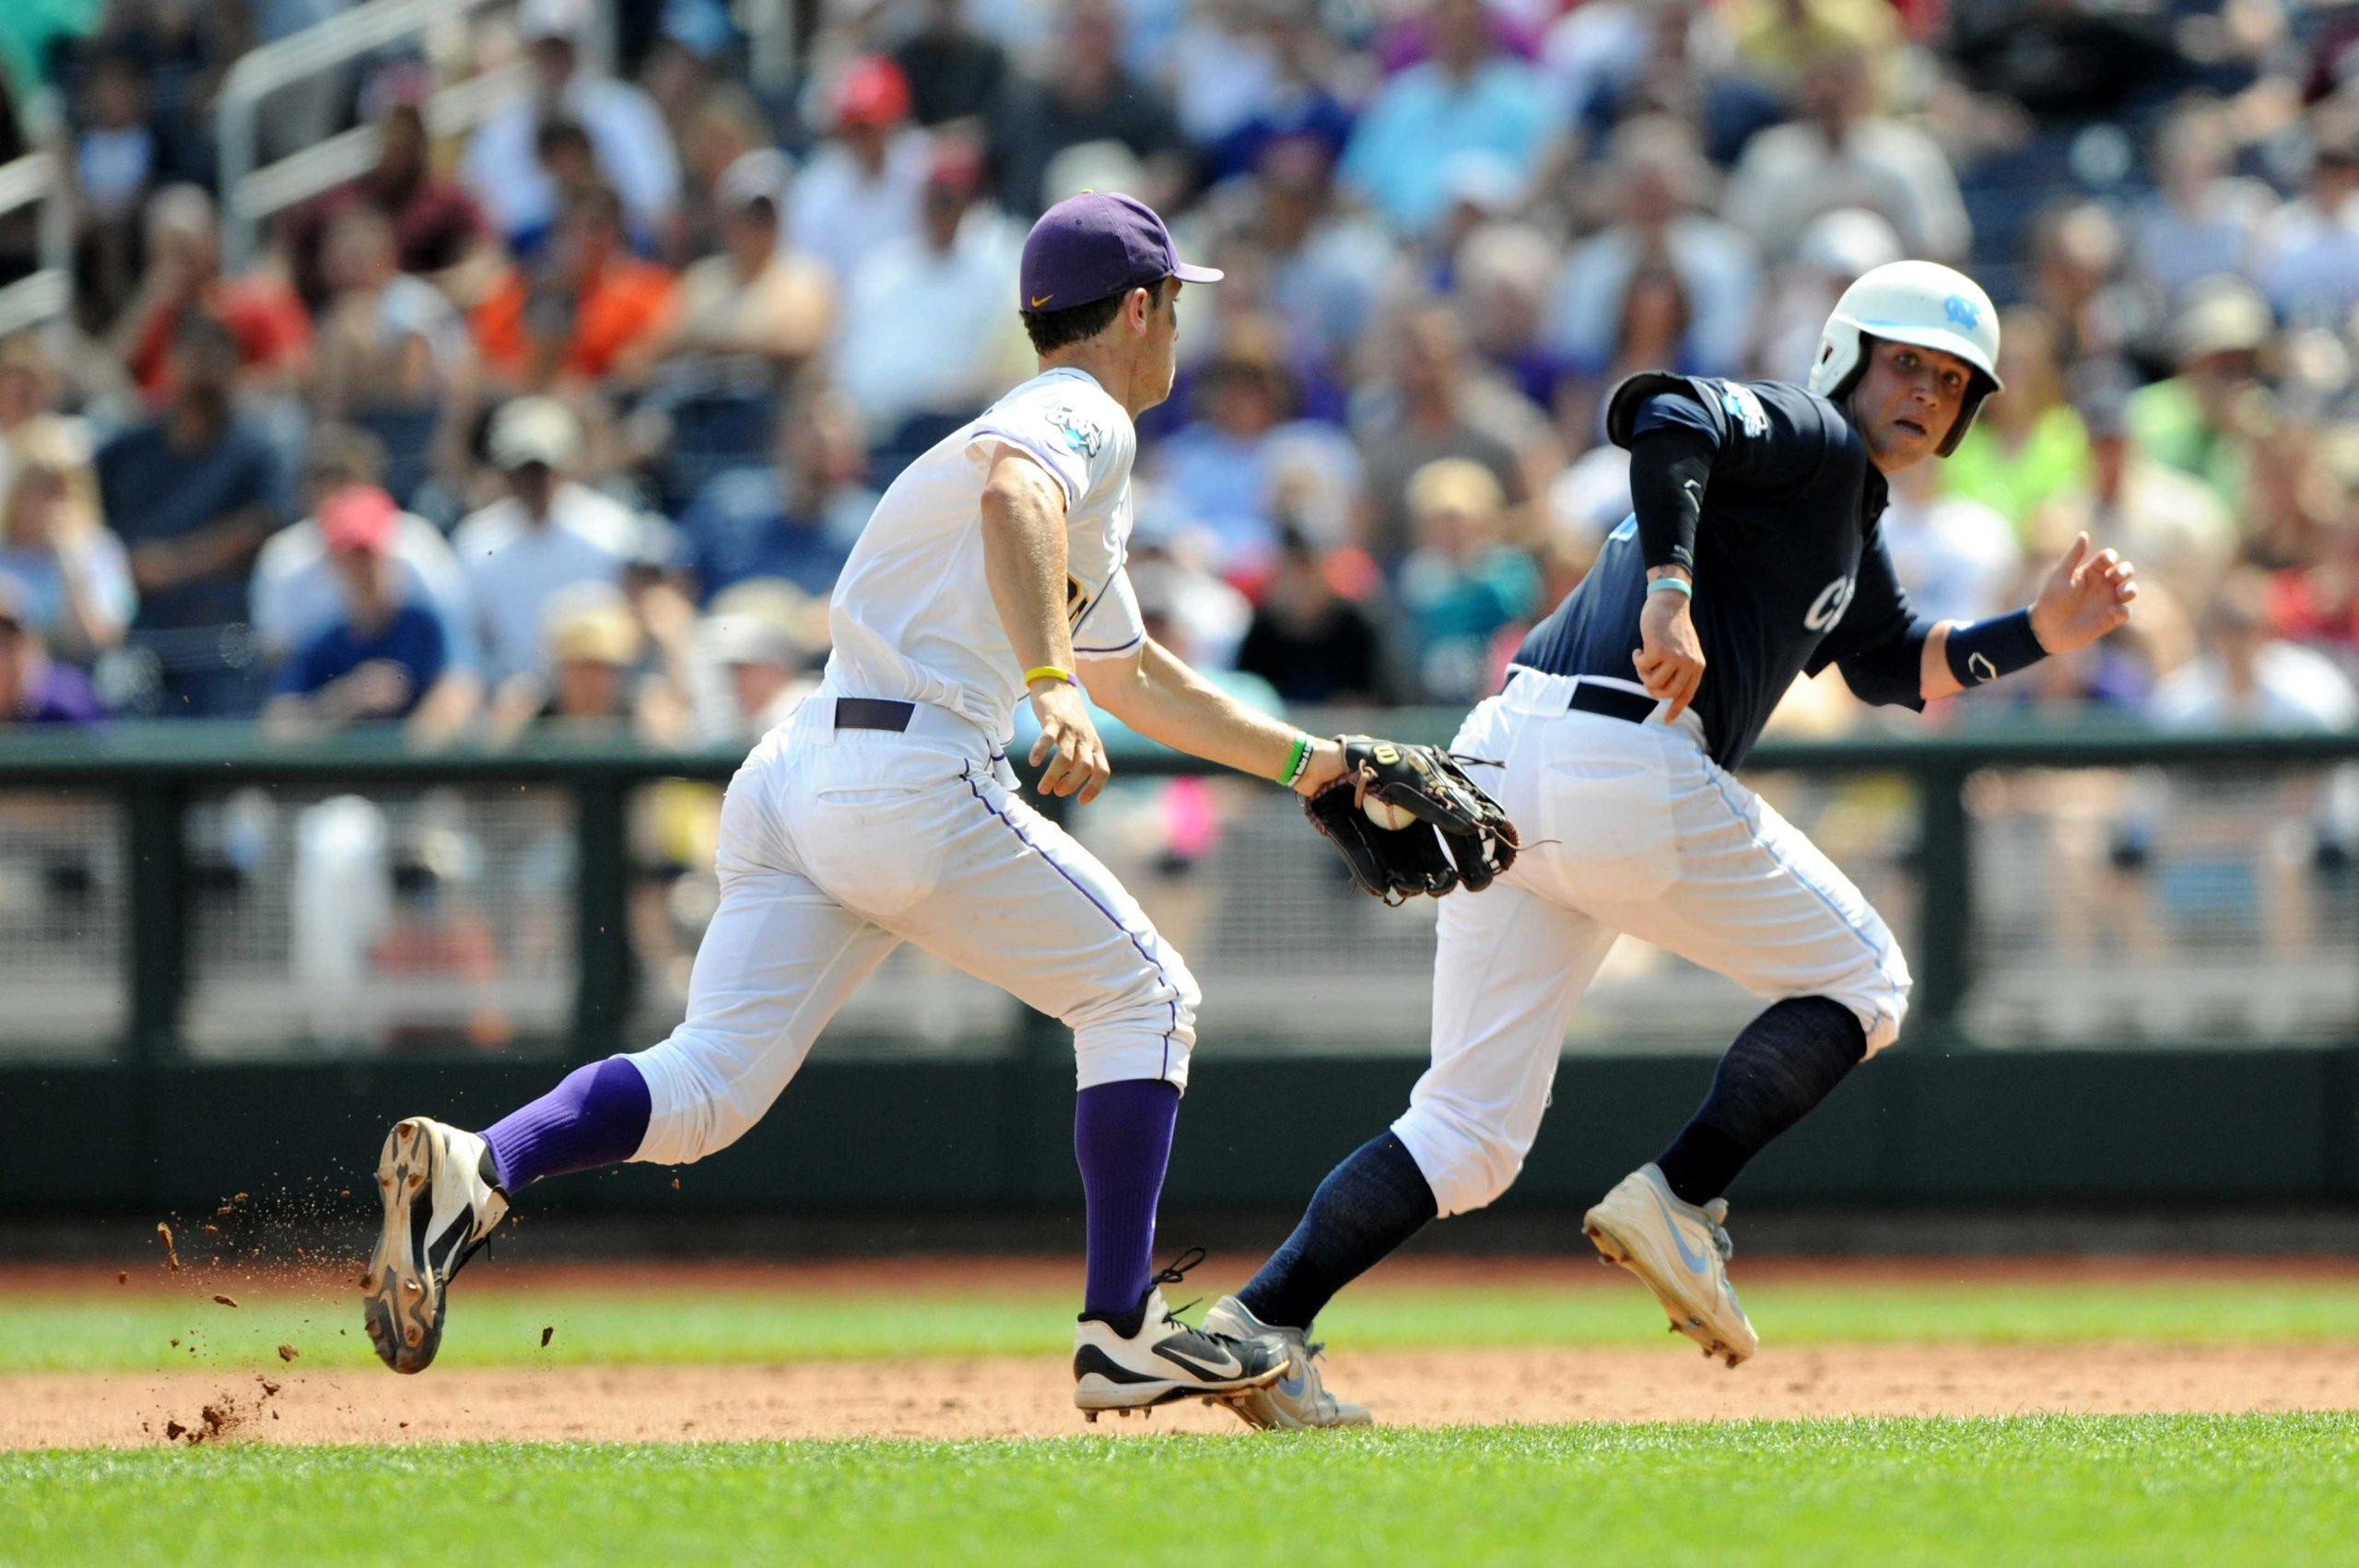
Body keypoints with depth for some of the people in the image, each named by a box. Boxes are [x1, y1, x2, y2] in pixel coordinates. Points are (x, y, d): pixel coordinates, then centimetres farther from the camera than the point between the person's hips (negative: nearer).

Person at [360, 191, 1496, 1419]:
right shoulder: (1081, 421, 1)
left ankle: (477, 1168, -27)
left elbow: (1143, 682, 43)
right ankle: (1121, 1335, 3)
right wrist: (1052, 686, -36)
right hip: (913, 779, -8)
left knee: (707, 1087, -3)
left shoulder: (1062, 440, 32)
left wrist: (1307, 761, 47)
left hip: (794, 775, 8)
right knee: (1141, 997, 7)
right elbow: (1011, 496, -25)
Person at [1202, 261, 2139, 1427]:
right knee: (1858, 980, 9)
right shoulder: (1804, 436, 2)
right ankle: (1677, 1201, -2)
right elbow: (1660, 413, -16)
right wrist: (1672, 584, -26)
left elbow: (1895, 668, 39)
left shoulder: (1849, 525, 31)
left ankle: (1261, 1322, -6)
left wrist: (2039, 634, 27)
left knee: (1470, 1131, 7)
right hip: (1624, 762, -9)